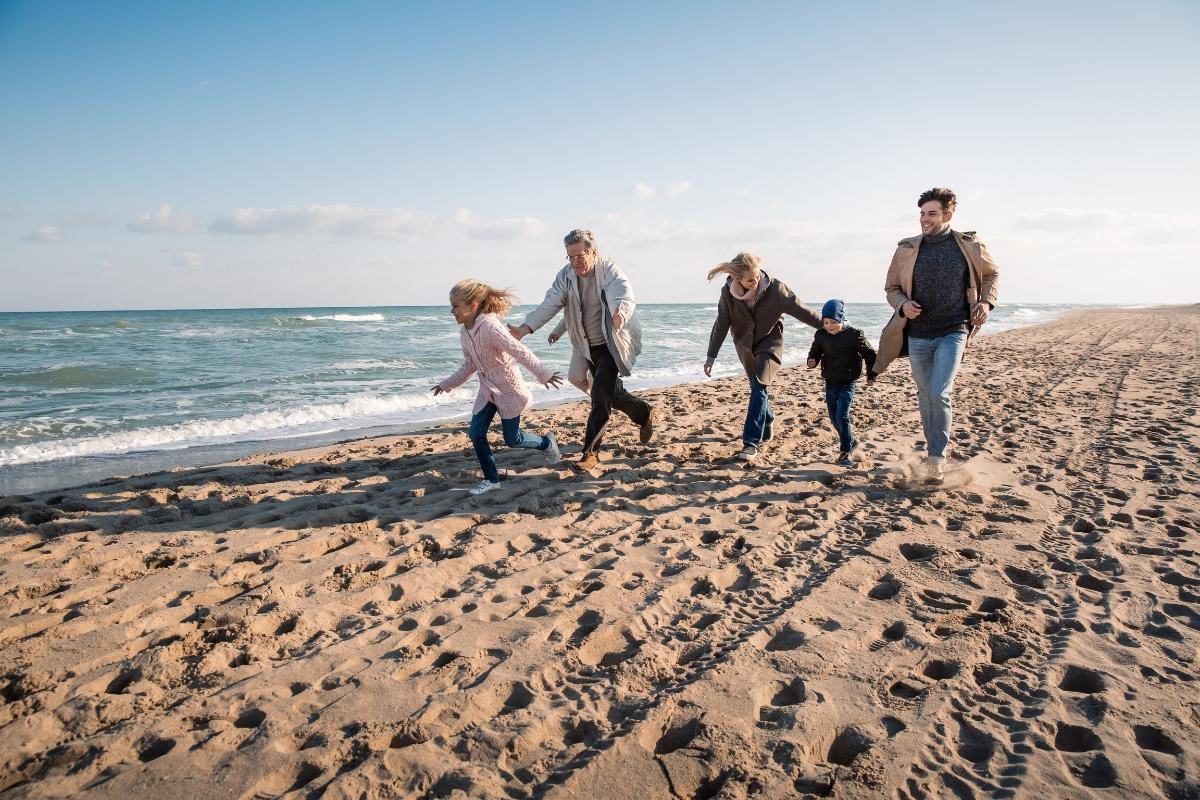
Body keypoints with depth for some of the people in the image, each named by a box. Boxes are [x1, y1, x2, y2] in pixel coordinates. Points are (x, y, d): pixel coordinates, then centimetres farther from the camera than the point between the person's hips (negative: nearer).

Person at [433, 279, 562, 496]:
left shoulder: (490, 326, -25)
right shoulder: (464, 333, 2)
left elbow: (520, 352, -28)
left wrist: (543, 374, -30)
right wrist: (446, 384, 20)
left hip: (508, 389, -7)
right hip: (487, 390, 7)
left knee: (512, 439, 2)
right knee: (476, 434, -1)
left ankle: (547, 443, 31)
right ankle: (491, 479, 13)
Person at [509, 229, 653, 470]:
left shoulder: (610, 272, -21)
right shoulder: (566, 276, -7)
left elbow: (625, 297, -40)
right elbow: (549, 305, -16)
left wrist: (620, 314, -65)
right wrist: (524, 329, -32)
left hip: (612, 344, -6)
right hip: (588, 348, 6)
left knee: (600, 396, -16)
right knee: (612, 392, 18)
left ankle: (591, 451, -7)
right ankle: (644, 413, 46)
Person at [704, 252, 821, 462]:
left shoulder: (774, 288, -21)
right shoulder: (728, 293, -16)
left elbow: (799, 310, -15)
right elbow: (721, 325, -9)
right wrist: (711, 356, -10)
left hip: (769, 342, -3)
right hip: (745, 346, 3)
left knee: (759, 387, -18)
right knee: (758, 389, 16)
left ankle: (752, 442, -20)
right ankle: (767, 425, 43)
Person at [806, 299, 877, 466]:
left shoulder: (854, 334, -12)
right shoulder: (821, 335, -1)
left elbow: (870, 354, -2)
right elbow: (815, 351, 14)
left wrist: (871, 375, 1)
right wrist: (812, 361, -9)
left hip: (847, 383, -5)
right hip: (830, 383, 5)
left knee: (842, 416, -13)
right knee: (834, 418, 13)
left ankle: (845, 452, -5)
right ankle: (850, 440, 36)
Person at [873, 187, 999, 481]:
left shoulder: (969, 245, -1)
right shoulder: (907, 250, 0)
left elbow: (991, 274, 16)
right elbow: (892, 288, 10)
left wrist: (987, 302, 0)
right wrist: (903, 304, -11)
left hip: (952, 332, -2)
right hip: (918, 335, 2)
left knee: (940, 394, -15)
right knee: (925, 398, 12)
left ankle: (938, 456, -2)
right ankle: (931, 447, 30)